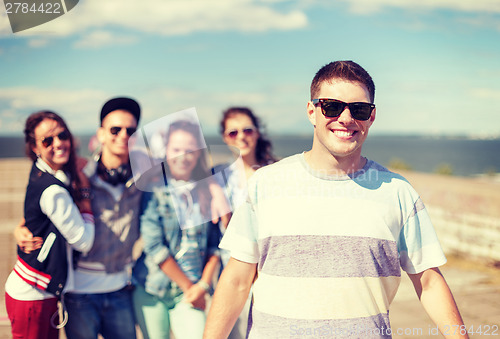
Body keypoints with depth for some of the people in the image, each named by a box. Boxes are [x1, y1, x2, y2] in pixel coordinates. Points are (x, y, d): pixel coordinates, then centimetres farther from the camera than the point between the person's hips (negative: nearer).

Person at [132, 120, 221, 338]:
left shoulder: (207, 190, 4)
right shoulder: (151, 188, -6)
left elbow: (216, 243, 7)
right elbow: (153, 244, -11)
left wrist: (203, 284, -3)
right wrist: (188, 286, -7)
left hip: (191, 292, 2)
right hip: (150, 290, -2)